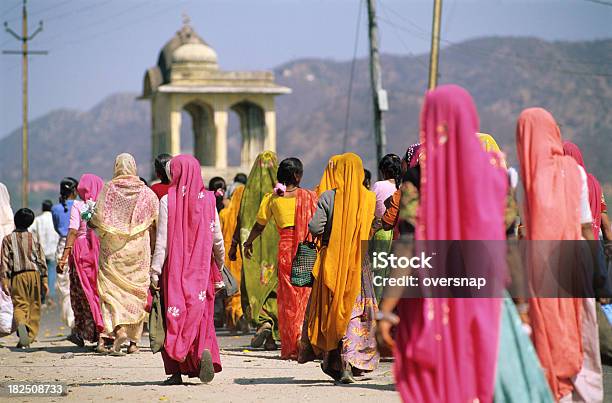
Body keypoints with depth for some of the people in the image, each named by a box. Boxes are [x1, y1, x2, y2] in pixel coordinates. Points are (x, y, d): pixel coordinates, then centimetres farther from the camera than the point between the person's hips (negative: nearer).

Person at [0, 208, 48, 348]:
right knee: (34, 306, 8)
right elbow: (41, 260, 6)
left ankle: (21, 323, -36)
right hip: (34, 274, 1)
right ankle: (29, 338, 5)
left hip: (17, 275, -1)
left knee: (19, 305, -3)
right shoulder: (34, 238, 6)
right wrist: (44, 280, 10)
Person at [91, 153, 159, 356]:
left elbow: (97, 219, -8)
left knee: (111, 289, 0)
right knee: (137, 291, 9)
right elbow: (158, 220, -1)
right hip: (138, 249, 2)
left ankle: (118, 329, -24)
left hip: (112, 248, -1)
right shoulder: (146, 193, 0)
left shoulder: (108, 190, -4)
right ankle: (134, 340, 9)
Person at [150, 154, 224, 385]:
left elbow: (162, 240, -9)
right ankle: (205, 351, -19)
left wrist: (155, 271, -6)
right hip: (201, 268, 2)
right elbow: (217, 238, 5)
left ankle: (176, 371, 2)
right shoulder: (207, 200, 1)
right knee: (199, 313, 9)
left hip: (175, 267, -2)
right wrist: (220, 264, 19)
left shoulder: (168, 200, -7)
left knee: (175, 313, 6)